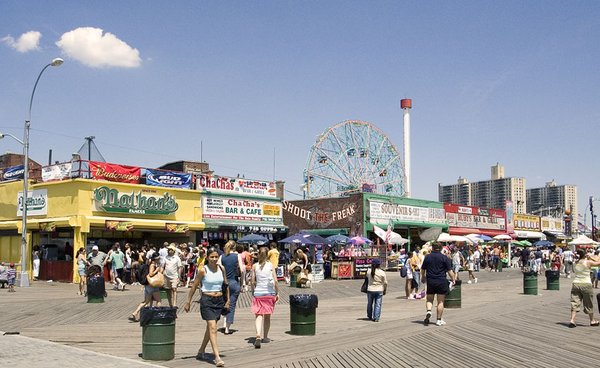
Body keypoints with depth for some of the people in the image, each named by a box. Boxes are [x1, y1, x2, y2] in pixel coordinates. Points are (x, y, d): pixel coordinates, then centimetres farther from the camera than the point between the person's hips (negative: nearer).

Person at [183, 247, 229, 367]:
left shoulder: (221, 269, 4)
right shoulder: (203, 270, -8)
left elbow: (226, 285, 14)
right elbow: (194, 286, -2)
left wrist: (227, 300, 13)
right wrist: (188, 302, 0)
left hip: (219, 300, 5)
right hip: (207, 300, -5)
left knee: (210, 328, 15)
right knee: (212, 328, -13)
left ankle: (201, 351, 32)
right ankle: (217, 357, -16)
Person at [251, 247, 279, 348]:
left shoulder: (255, 266, -1)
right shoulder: (270, 265, -2)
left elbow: (253, 282, 1)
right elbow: (275, 281, -6)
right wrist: (277, 293, 3)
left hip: (258, 293, 0)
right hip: (270, 293, 0)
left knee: (258, 315, -2)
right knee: (267, 316, 14)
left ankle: (258, 335, -24)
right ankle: (265, 337, 23)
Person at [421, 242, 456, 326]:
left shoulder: (427, 257, 3)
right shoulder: (444, 258, -4)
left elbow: (423, 270, 10)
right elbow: (450, 271, -6)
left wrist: (423, 277, 28)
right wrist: (453, 280, 6)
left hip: (430, 281, 2)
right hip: (441, 281, -2)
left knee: (429, 299, 15)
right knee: (440, 301, 6)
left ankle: (428, 311, -12)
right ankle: (439, 320, 8)